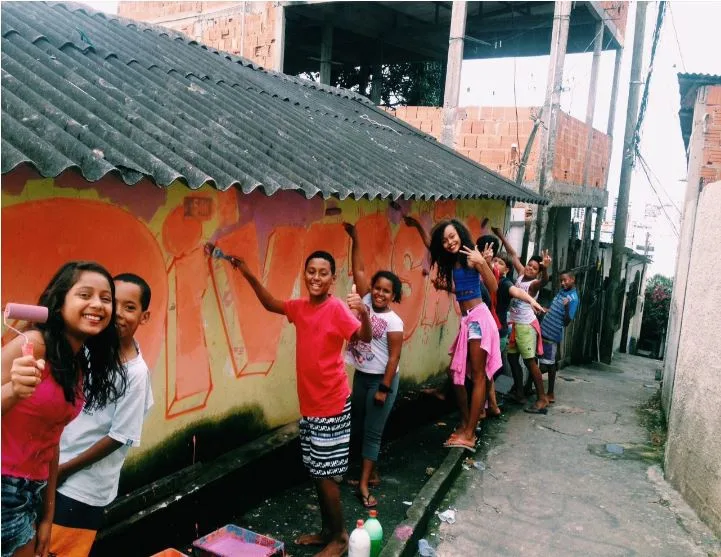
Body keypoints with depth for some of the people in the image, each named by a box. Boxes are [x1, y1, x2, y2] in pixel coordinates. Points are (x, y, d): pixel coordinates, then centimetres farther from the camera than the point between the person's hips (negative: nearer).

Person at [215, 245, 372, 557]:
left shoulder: (337, 309, -16)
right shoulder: (299, 308, 5)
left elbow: (365, 338, -28)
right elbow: (270, 303, 21)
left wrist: (364, 314, -48)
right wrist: (247, 273, 11)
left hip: (332, 405, -7)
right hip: (309, 404, 7)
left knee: (325, 474, 0)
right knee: (316, 472, 16)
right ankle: (327, 530, 31)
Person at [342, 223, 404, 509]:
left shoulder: (394, 322, -15)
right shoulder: (366, 302, -2)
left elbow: (394, 357, -15)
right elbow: (358, 269, -4)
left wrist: (384, 389, -16)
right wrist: (355, 239, -10)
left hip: (381, 379, -6)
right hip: (360, 376, 6)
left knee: (372, 431, 1)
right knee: (360, 426, 15)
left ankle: (364, 484, 8)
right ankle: (372, 473, 31)